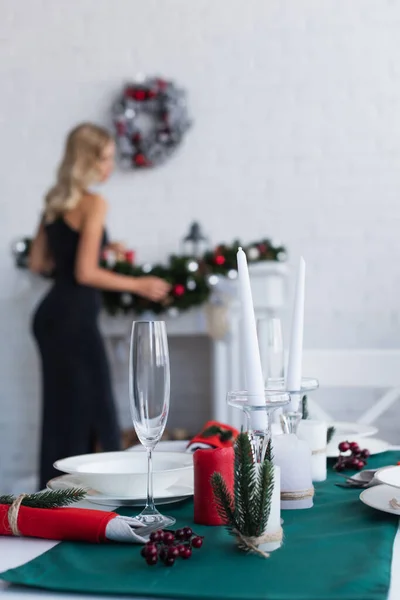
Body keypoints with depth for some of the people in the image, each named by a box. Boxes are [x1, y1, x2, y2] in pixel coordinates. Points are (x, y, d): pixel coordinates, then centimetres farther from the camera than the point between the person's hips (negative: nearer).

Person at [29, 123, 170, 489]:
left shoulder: (55, 203, 13)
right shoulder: (93, 204, -11)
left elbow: (39, 263, 17)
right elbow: (86, 274, -16)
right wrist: (139, 286, -6)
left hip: (52, 315, 9)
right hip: (74, 319, -9)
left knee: (61, 412, 14)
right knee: (92, 414, -2)